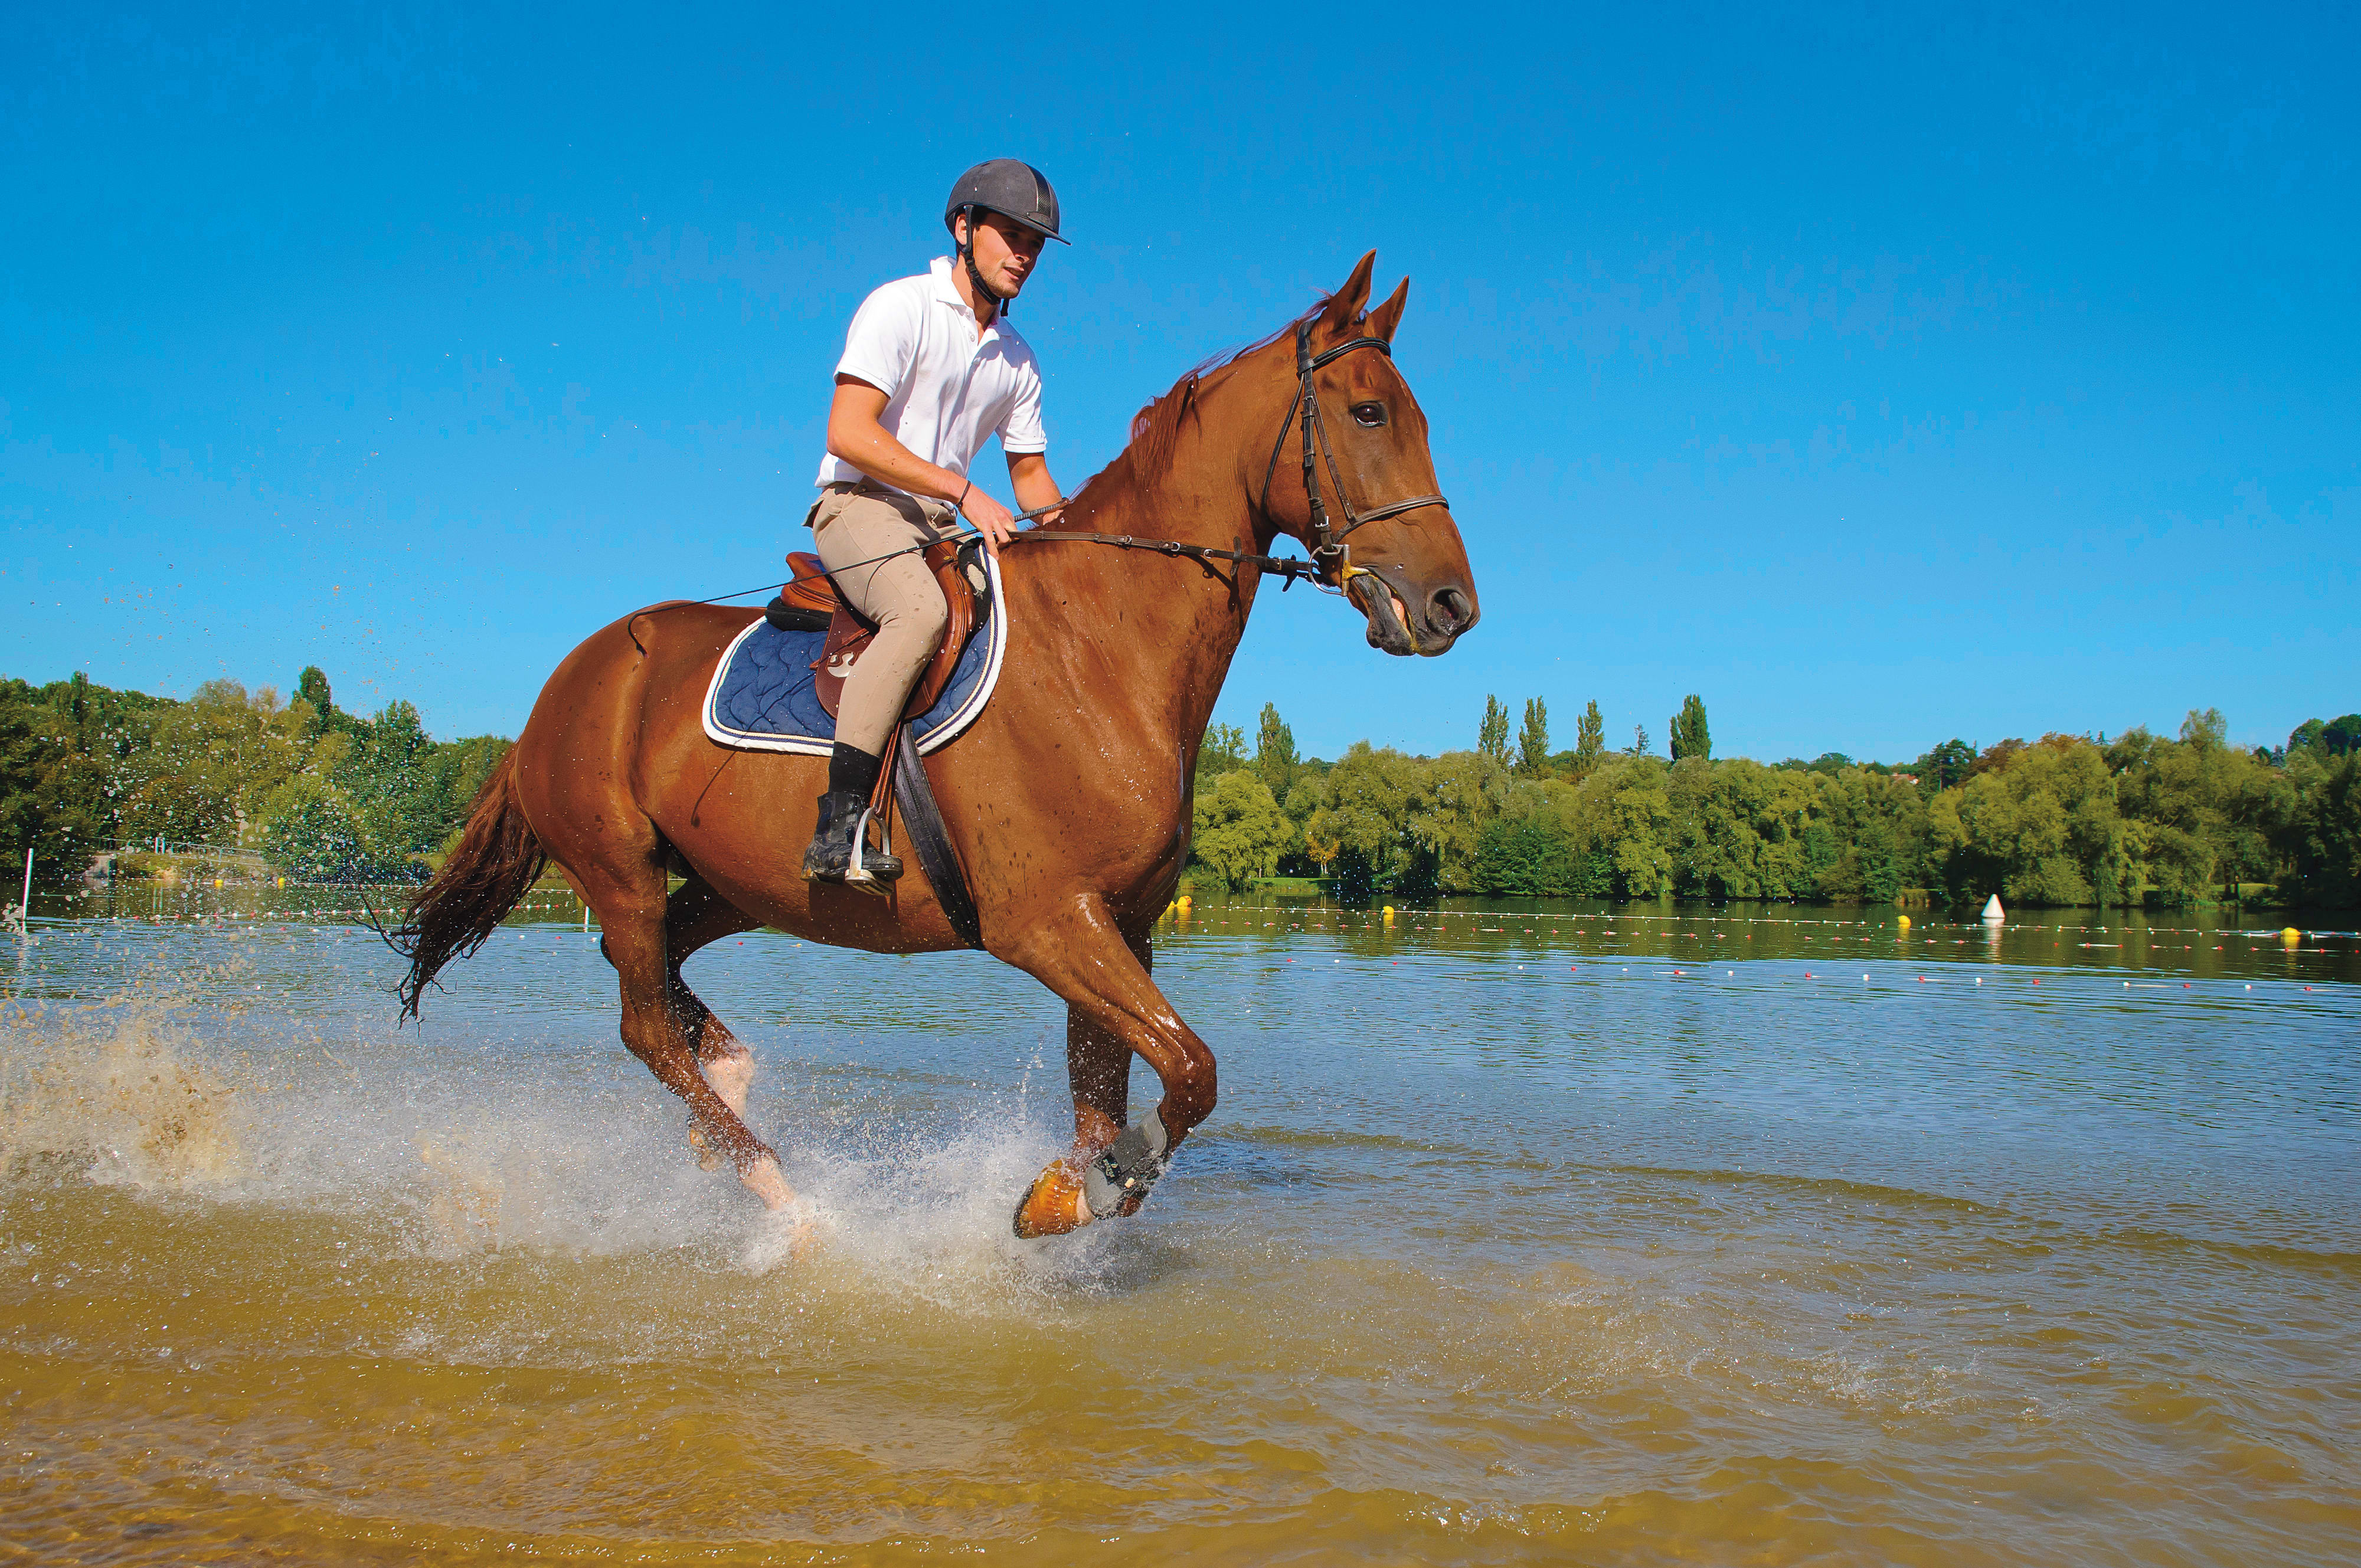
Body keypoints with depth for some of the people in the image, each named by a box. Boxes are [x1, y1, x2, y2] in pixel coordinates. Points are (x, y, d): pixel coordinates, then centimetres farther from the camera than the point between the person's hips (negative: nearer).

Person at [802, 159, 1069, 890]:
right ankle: (837, 829, -41)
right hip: (860, 506, -8)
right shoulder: (900, 308, -6)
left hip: (945, 527, 8)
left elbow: (1031, 475, 23)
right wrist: (965, 491, -22)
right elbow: (848, 435, -18)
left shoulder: (1017, 358, 16)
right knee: (921, 610, -36)